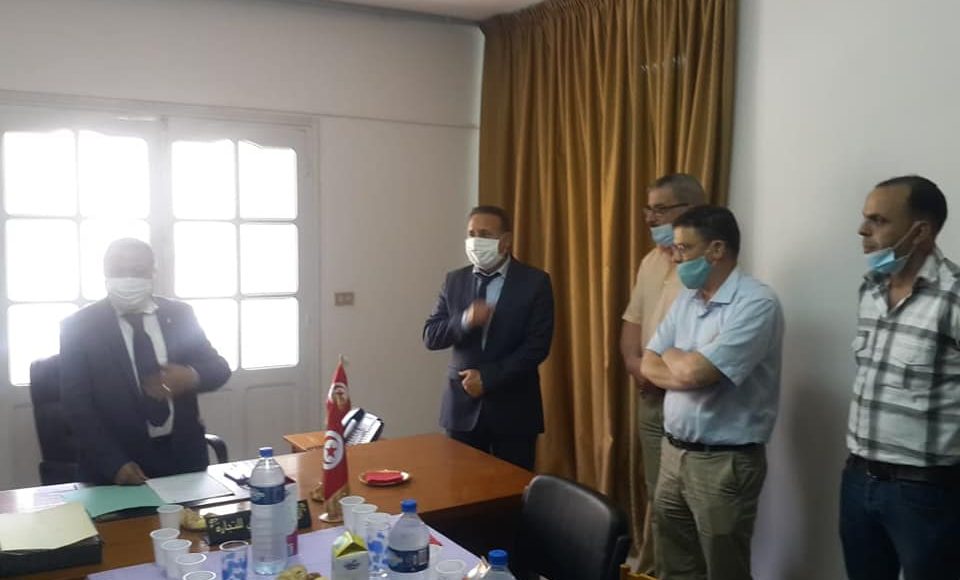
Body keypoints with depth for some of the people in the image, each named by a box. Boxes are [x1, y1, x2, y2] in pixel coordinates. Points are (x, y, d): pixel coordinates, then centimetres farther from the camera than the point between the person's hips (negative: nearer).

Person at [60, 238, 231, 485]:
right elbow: (77, 404, -7)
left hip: (183, 456, 3)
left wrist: (192, 377, -17)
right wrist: (114, 464, -17)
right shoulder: (79, 326, -5)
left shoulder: (179, 314, 3)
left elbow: (219, 368, 6)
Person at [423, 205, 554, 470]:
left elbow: (537, 346, -10)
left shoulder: (535, 281, -4)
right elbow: (430, 336, 1)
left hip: (513, 406, -2)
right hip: (463, 403, 3)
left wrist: (488, 377, -12)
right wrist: (464, 320, -18)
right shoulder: (455, 280, 6)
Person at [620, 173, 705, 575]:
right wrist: (634, 363, -3)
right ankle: (646, 566, 34)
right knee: (656, 492, 20)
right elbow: (633, 320, 15)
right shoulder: (651, 261, 11)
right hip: (650, 398, 8)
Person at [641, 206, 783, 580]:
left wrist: (671, 354, -3)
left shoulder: (756, 303, -18)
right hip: (673, 451, 8)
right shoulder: (685, 300, 8)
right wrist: (687, 365, -14)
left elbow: (692, 373, -25)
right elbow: (649, 366, 6)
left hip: (724, 462, -7)